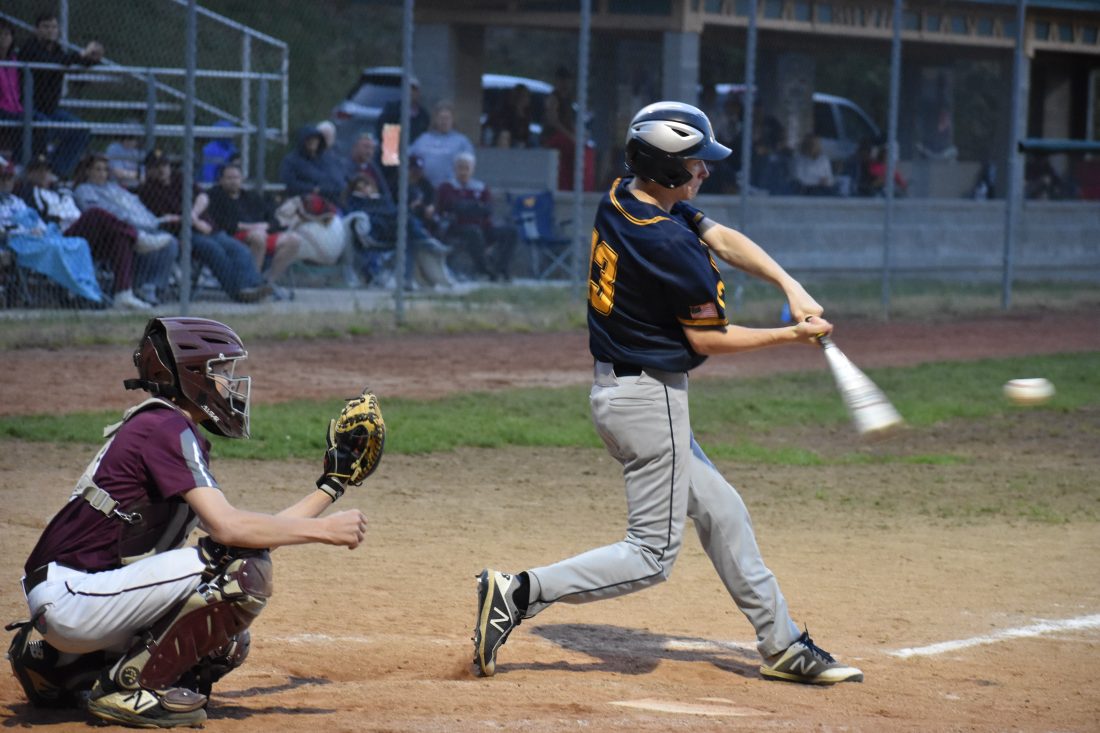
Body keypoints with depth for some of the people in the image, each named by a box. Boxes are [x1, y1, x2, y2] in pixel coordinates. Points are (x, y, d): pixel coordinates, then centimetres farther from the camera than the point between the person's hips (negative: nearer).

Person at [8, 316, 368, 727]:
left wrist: (328, 490, 22)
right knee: (243, 567, -18)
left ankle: (55, 664, 17)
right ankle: (130, 687, -13)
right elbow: (228, 527, -22)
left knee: (227, 644, 18)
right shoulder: (166, 429, -12)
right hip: (73, 596, -10)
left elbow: (256, 532, 19)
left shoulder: (166, 430, 18)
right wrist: (324, 530, -14)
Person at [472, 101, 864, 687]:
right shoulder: (669, 245, -25)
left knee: (720, 511, 18)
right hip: (649, 397, -10)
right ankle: (518, 594, -12)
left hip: (615, 390, 10)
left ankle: (781, 645, 26)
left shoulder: (622, 199, 2)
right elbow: (706, 339, -15)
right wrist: (791, 335, -3)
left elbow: (723, 238, 6)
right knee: (651, 557, -3)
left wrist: (790, 287, -6)